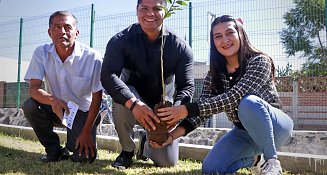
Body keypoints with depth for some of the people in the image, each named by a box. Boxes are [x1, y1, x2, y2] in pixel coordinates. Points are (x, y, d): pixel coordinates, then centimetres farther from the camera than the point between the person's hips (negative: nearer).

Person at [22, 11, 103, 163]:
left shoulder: (93, 57, -20)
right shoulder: (41, 53, -11)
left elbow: (97, 97, -14)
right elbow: (33, 88, -17)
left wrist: (86, 132, -15)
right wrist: (52, 100, -40)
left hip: (83, 112, -3)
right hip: (55, 109, 3)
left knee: (84, 157, -20)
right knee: (29, 106, -26)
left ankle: (73, 145, 20)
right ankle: (54, 150, -3)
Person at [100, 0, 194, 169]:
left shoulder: (180, 47, -13)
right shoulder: (121, 40, -16)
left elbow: (187, 86, -17)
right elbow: (107, 75, -29)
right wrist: (134, 103, -46)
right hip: (132, 105, -1)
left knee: (168, 162, -8)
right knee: (122, 98, -36)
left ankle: (147, 142, 29)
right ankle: (127, 150, -8)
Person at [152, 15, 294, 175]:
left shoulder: (259, 61, -21)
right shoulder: (214, 75, -4)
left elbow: (233, 98, -33)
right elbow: (203, 108, -13)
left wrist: (187, 109, -38)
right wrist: (174, 134, -30)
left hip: (275, 126, -5)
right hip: (243, 131, 6)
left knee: (248, 103, -36)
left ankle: (272, 161, -17)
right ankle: (251, 157, 16)